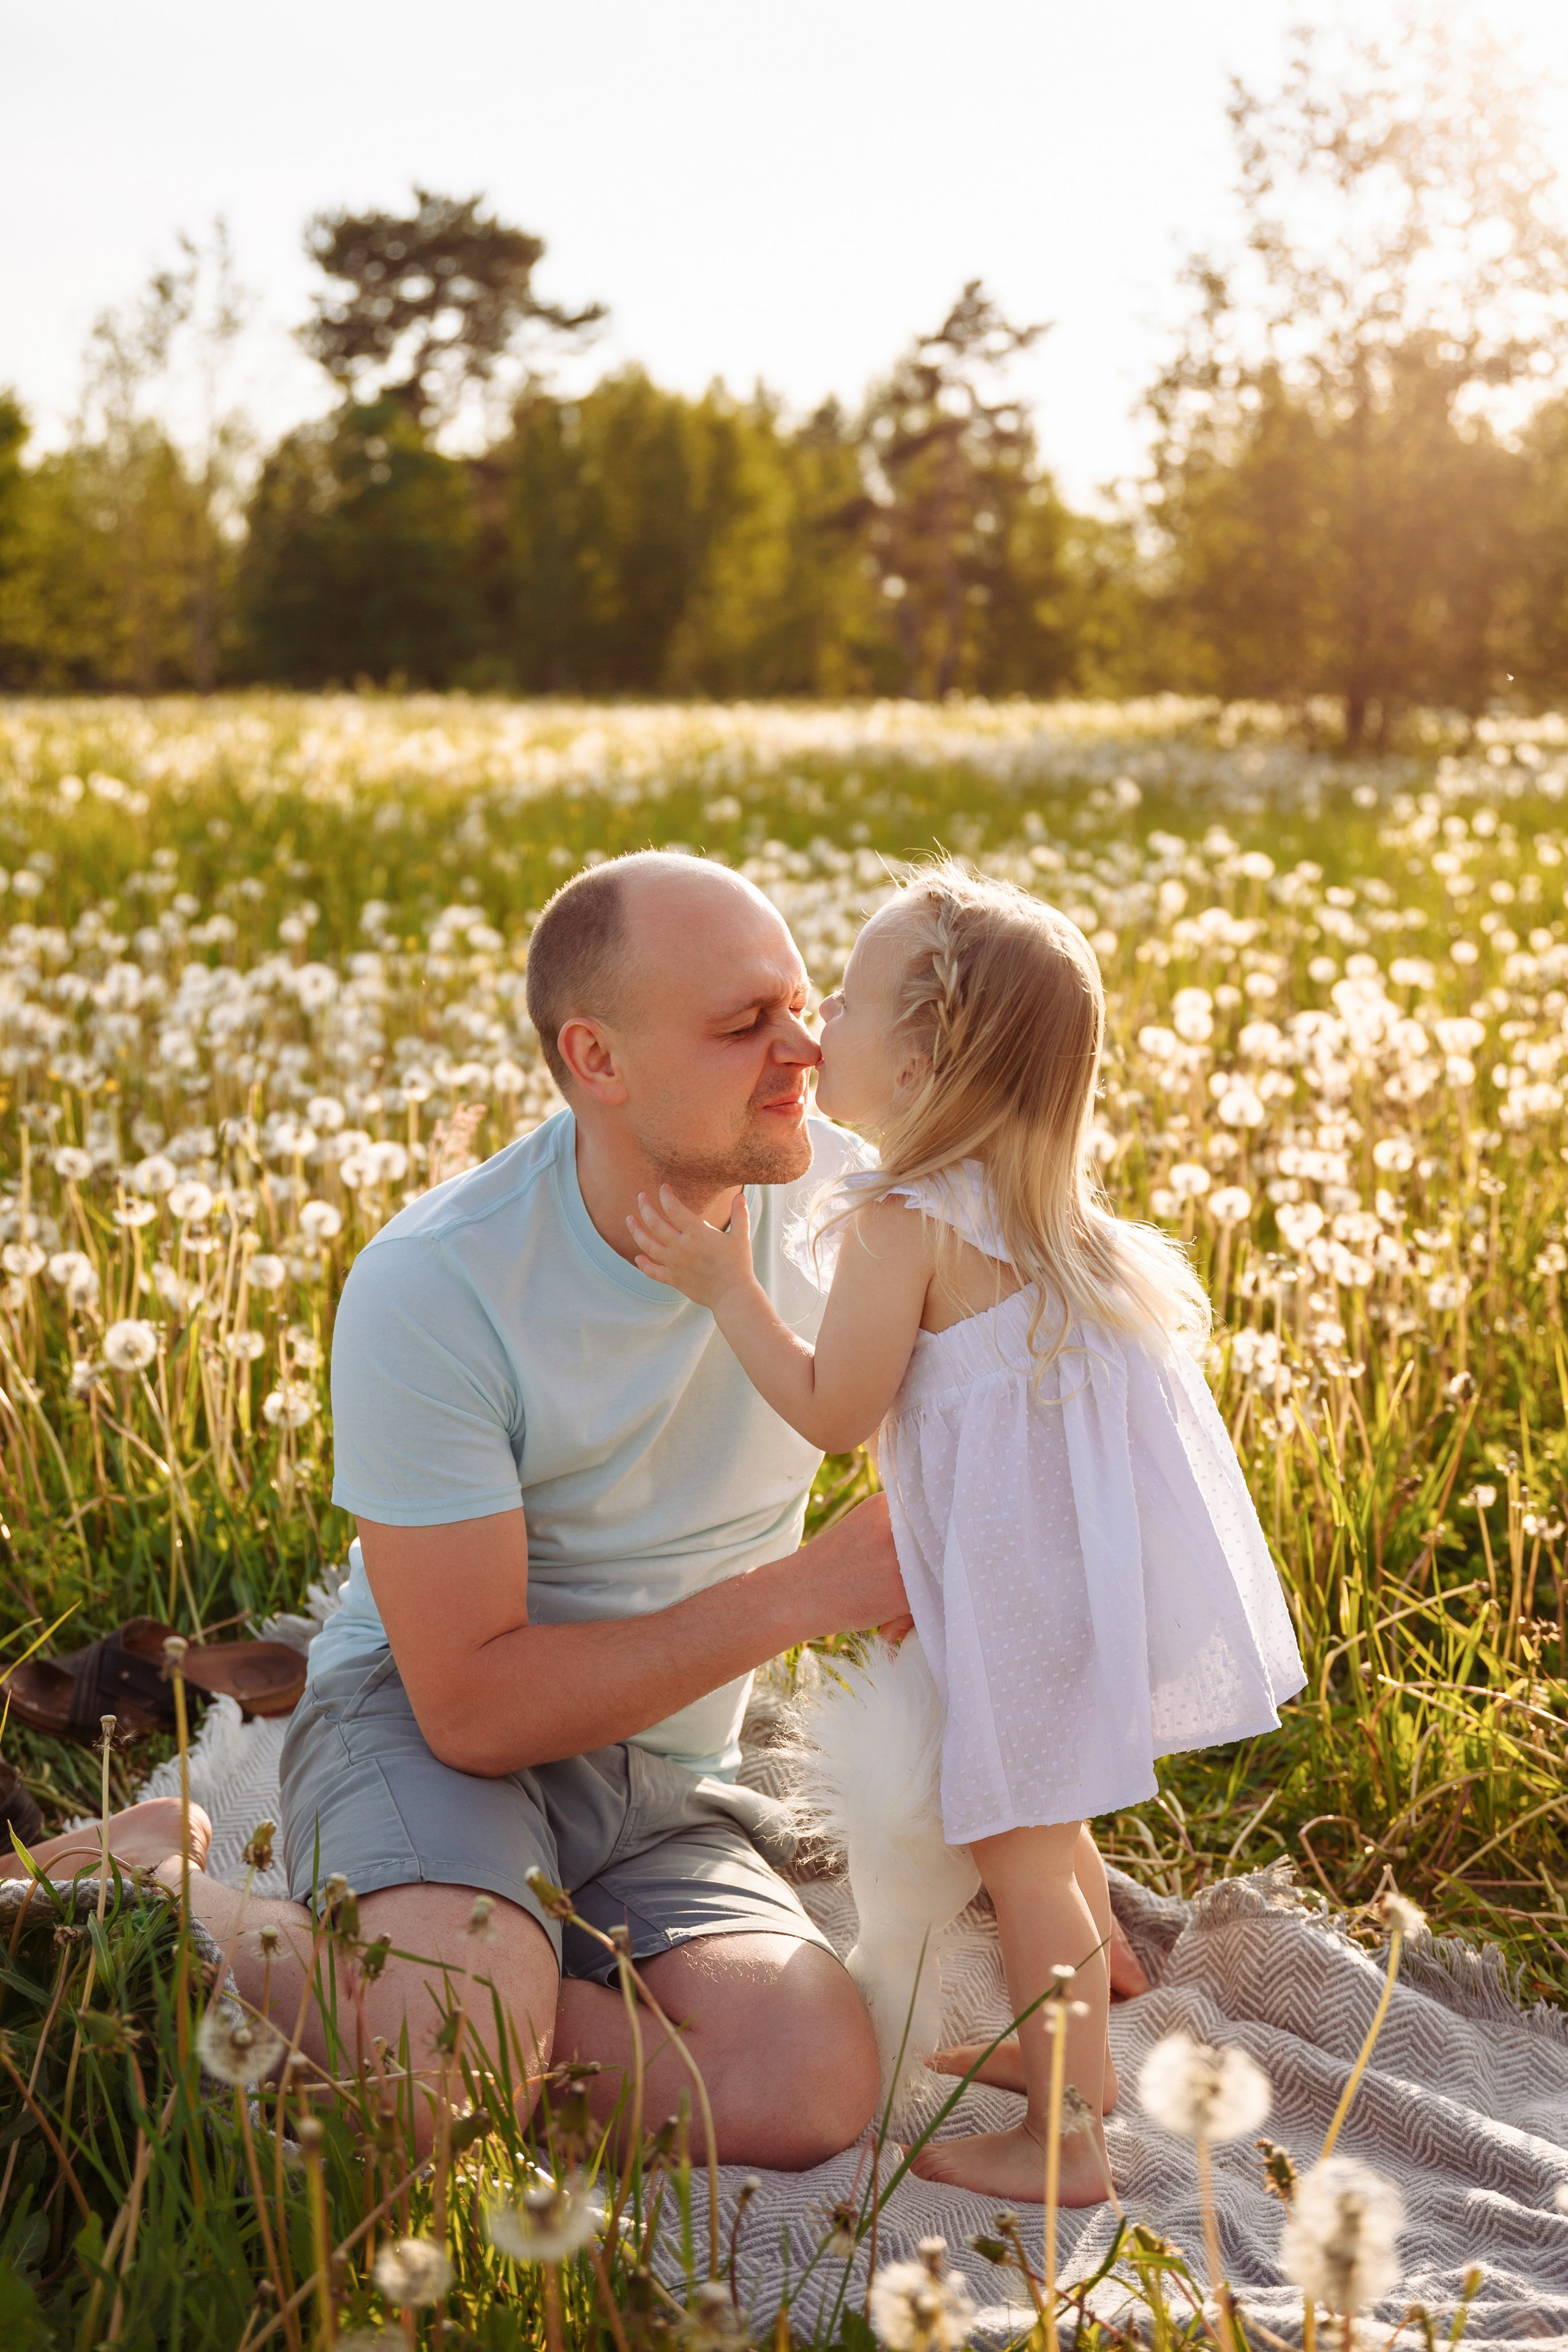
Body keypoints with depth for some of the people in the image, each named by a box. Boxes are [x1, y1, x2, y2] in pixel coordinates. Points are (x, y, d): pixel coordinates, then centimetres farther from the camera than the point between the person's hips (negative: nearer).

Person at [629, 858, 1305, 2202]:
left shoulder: (907, 1225, -20)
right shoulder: (1024, 1198, 9)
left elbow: (833, 1412, -16)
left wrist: (726, 1285, -10)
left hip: (1033, 1570, -10)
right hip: (1093, 1537, 10)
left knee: (1019, 1845, 2)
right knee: (1044, 1819, 24)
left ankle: (1065, 2142, 12)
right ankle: (1075, 2051, 40)